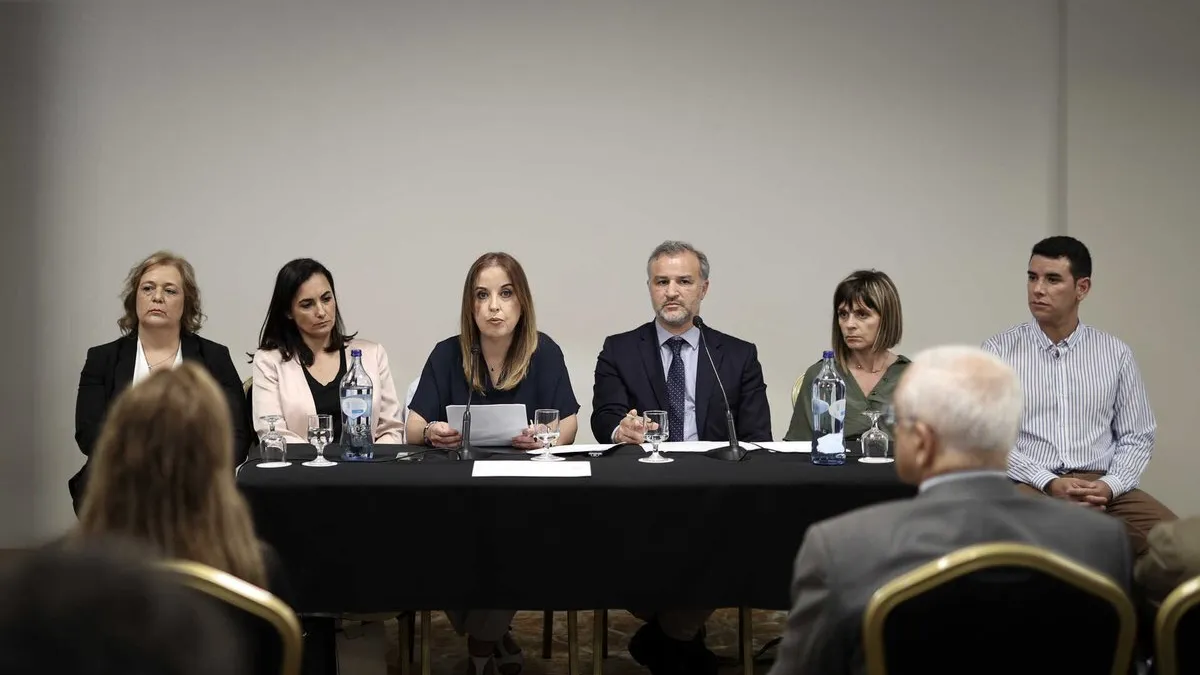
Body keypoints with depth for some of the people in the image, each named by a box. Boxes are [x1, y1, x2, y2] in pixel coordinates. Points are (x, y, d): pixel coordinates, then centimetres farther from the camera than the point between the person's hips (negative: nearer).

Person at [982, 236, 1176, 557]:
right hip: (1028, 486, -2)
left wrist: (1110, 485, -9)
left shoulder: (1116, 354, 11)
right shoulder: (999, 350, 5)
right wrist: (1050, 483, -15)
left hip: (1101, 486, 2)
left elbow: (1137, 436, 12)